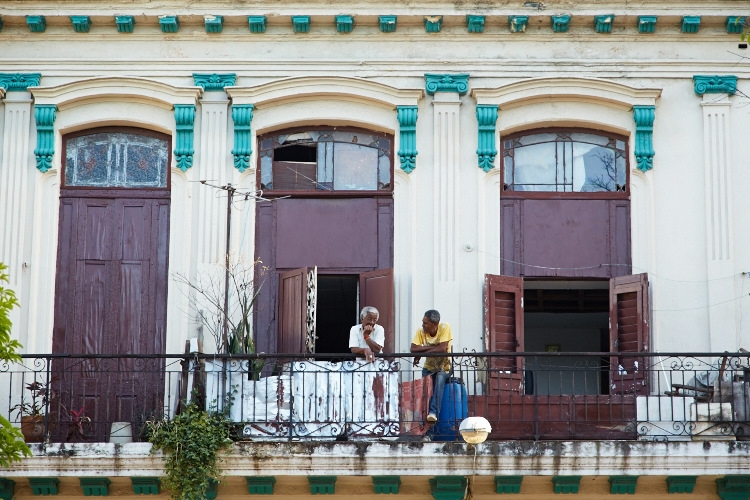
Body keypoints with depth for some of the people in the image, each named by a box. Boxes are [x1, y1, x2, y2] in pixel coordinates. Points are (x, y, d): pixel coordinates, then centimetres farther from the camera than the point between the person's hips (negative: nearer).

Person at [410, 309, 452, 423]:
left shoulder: (445, 328, -17)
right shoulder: (421, 332, -8)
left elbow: (442, 348, -27)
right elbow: (413, 349, -20)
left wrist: (421, 354, -23)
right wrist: (432, 347, -26)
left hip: (443, 367, -3)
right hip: (429, 367, 3)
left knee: (440, 379, -33)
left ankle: (433, 412, -35)